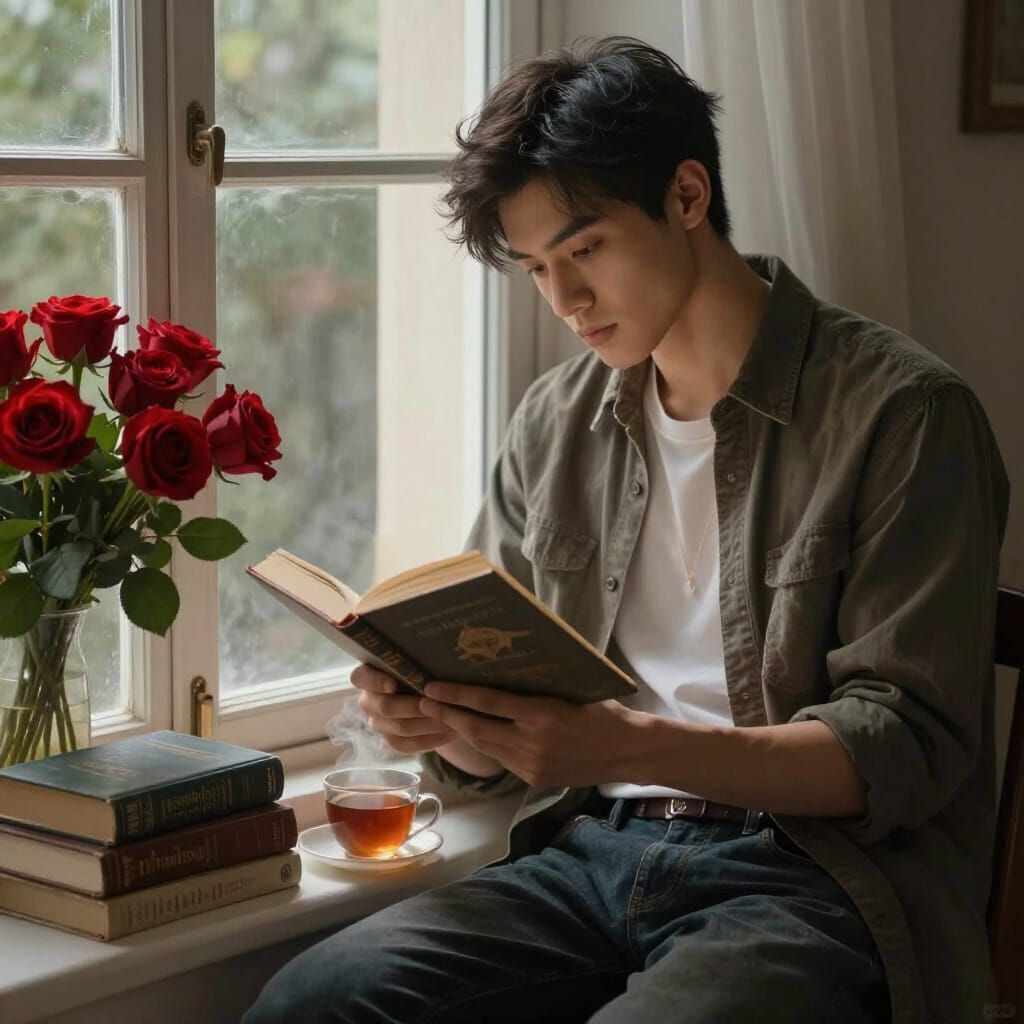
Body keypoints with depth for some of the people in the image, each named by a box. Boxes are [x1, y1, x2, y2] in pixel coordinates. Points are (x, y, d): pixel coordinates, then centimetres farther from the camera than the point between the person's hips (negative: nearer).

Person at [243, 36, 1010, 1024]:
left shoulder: (900, 411, -4)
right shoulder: (554, 422, 14)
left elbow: (909, 746, -10)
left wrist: (632, 745, -23)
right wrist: (436, 716, -8)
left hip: (809, 877, -5)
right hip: (591, 852, 5)